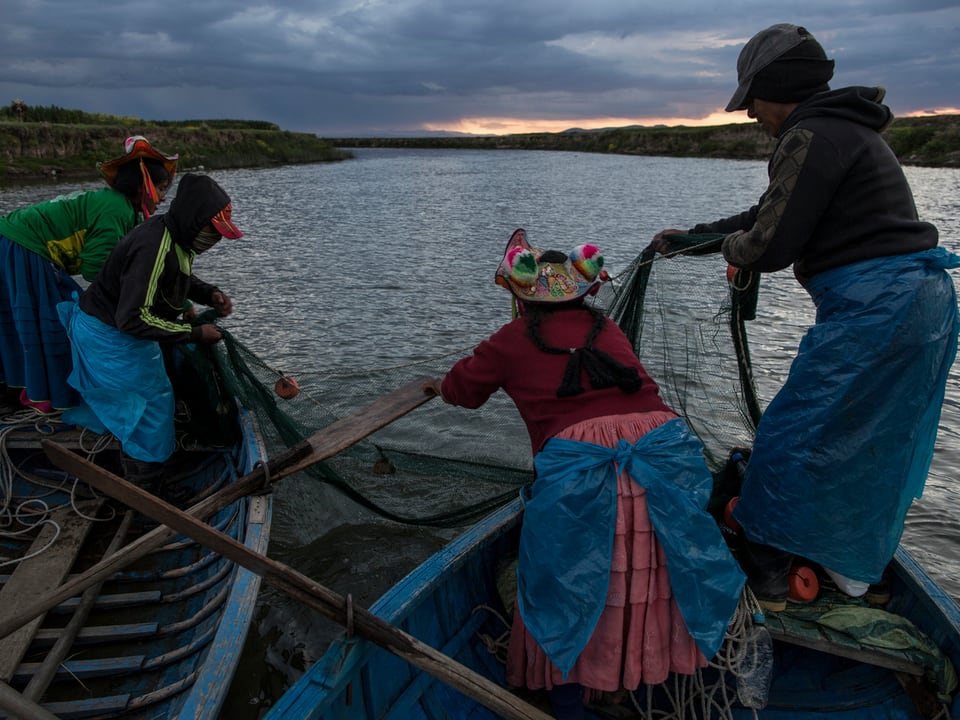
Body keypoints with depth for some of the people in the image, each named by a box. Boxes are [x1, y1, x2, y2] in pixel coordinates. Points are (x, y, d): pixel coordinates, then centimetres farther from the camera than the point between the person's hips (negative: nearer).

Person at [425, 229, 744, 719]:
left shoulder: (512, 339, 13)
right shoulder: (606, 328, 23)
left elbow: (462, 388, 27)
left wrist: (438, 385, 52)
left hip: (578, 459, -3)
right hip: (660, 437, 4)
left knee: (565, 578, 13)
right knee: (654, 566, 22)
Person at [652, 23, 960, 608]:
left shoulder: (813, 137, -13)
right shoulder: (847, 129, 20)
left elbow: (769, 246, -16)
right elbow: (771, 215, 25)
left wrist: (729, 245, 7)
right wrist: (691, 236, 28)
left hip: (873, 309, -10)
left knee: (792, 439, 0)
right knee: (878, 445, 20)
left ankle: (763, 574, 14)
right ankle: (853, 570, 37)